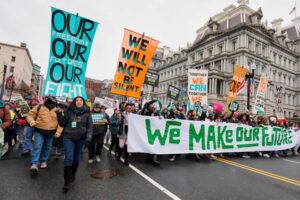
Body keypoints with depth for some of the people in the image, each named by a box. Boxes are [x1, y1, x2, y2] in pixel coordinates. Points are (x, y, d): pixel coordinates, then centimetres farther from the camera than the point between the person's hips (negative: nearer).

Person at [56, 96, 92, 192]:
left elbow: (90, 127, -2)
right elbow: (62, 124, 4)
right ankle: (67, 181, 3)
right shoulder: (69, 111, -2)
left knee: (76, 158, 14)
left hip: (81, 138, 1)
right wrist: (59, 115, -10)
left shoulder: (87, 113, -2)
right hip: (68, 137, -1)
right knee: (68, 158, -7)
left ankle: (73, 175, 38)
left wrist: (88, 137, -12)